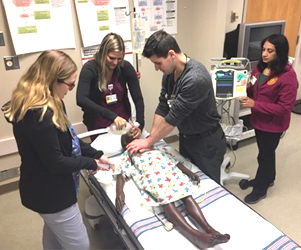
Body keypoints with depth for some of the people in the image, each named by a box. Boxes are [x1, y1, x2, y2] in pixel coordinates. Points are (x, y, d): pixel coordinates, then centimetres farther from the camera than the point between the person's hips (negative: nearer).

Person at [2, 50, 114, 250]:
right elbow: (55, 163, -27)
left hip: (49, 188, 10)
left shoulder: (47, 105, 1)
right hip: (50, 193, -10)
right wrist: (90, 163, -12)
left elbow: (68, 140, 8)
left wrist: (95, 154, -3)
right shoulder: (38, 114, -32)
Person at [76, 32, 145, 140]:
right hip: (98, 126, -2)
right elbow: (81, 99, -32)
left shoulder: (126, 67, -10)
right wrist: (112, 116, -41)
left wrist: (139, 125, -26)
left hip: (123, 122, 3)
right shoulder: (90, 68, -18)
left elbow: (138, 99, -11)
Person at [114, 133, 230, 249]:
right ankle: (195, 234, -43)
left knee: (187, 196, -23)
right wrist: (119, 193, -9)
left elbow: (174, 160, 30)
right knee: (167, 201, -30)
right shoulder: (127, 155, 29)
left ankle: (208, 229, -35)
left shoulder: (155, 146, 38)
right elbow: (120, 174, 12)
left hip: (169, 169, 4)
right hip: (150, 174, -3)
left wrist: (188, 172, 13)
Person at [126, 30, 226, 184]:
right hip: (185, 138, 7)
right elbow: (162, 108, -3)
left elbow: (174, 117, -28)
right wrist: (150, 139, -8)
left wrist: (149, 141, -17)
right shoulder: (169, 72, -5)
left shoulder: (195, 79, -32)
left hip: (206, 142, -7)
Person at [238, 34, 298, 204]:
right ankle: (267, 179, 48)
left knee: (265, 155, 10)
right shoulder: (260, 67, -1)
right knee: (266, 152, 24)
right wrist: (245, 89, -12)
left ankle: (261, 188, 32)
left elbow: (284, 108, -25)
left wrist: (254, 105, -28)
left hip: (273, 124, -7)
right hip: (259, 119, 7)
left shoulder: (288, 76, -24)